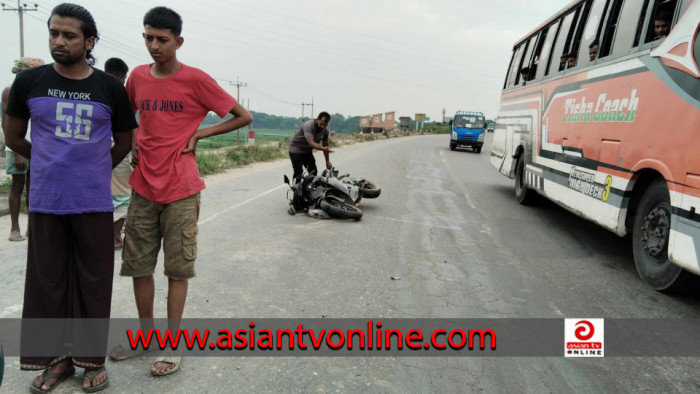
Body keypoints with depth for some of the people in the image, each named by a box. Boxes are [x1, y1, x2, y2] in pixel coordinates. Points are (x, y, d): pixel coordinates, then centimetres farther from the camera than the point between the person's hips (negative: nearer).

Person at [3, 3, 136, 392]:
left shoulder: (111, 88, -1)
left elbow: (124, 141, 10)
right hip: (45, 200, 2)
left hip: (94, 202, -1)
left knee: (93, 281, 5)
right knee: (47, 280, 8)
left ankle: (92, 359, 18)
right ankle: (57, 357, 23)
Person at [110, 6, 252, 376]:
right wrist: (133, 145, 9)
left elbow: (244, 117, -4)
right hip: (143, 188, 5)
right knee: (137, 265, 11)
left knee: (177, 269, 3)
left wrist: (198, 134, -7)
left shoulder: (196, 80, -7)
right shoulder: (137, 77, 7)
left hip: (180, 191, -5)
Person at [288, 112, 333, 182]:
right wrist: (323, 148, -58)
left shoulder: (325, 131, -7)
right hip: (296, 150, -7)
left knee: (313, 172, 2)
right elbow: (311, 143, -42)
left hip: (307, 151, 7)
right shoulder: (308, 126, -30)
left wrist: (327, 161, 5)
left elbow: (325, 146, 5)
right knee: (298, 173, -13)